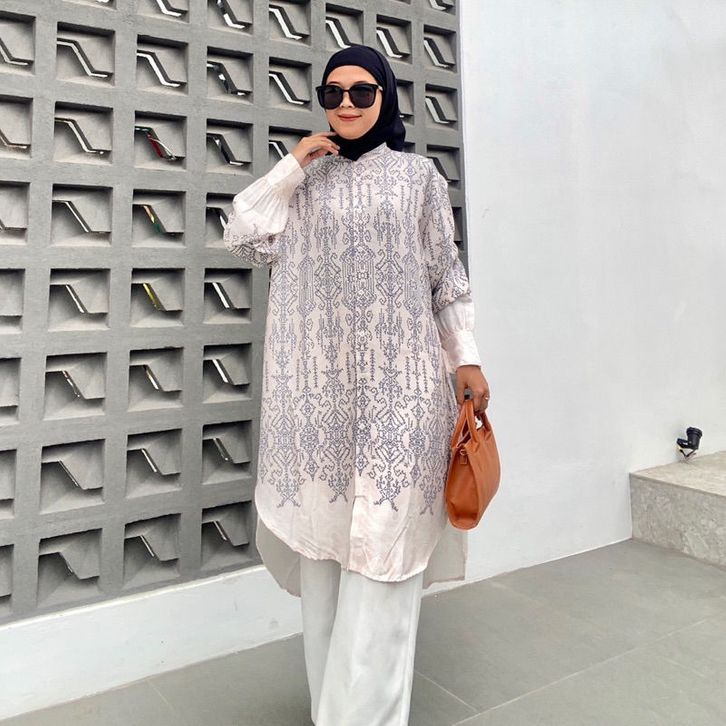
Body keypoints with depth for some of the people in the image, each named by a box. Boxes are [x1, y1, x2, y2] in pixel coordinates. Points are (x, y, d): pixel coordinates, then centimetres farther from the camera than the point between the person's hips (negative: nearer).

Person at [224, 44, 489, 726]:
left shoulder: (418, 176, 9)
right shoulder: (306, 175, 14)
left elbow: (446, 275, 8)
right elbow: (243, 240, 5)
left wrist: (467, 360, 3)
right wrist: (293, 163, 2)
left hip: (396, 381, -2)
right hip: (318, 382, 2)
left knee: (381, 539, -5)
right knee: (323, 531, 6)